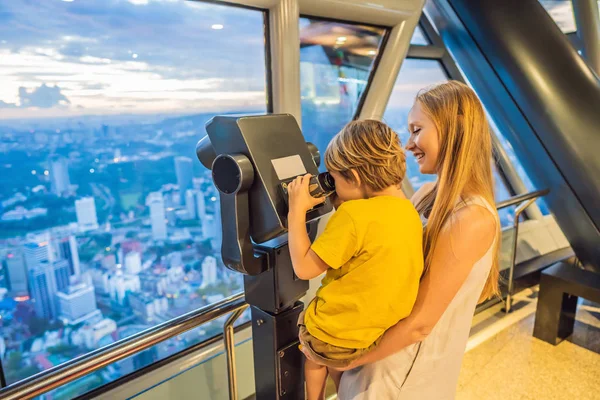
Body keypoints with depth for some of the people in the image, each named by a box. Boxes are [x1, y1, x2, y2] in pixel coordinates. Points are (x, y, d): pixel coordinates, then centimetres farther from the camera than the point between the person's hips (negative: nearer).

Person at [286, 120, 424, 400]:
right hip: (381, 337, 7)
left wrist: (297, 211, -13)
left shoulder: (354, 214, -26)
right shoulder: (409, 212, -3)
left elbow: (304, 268, -19)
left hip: (332, 338, -6)